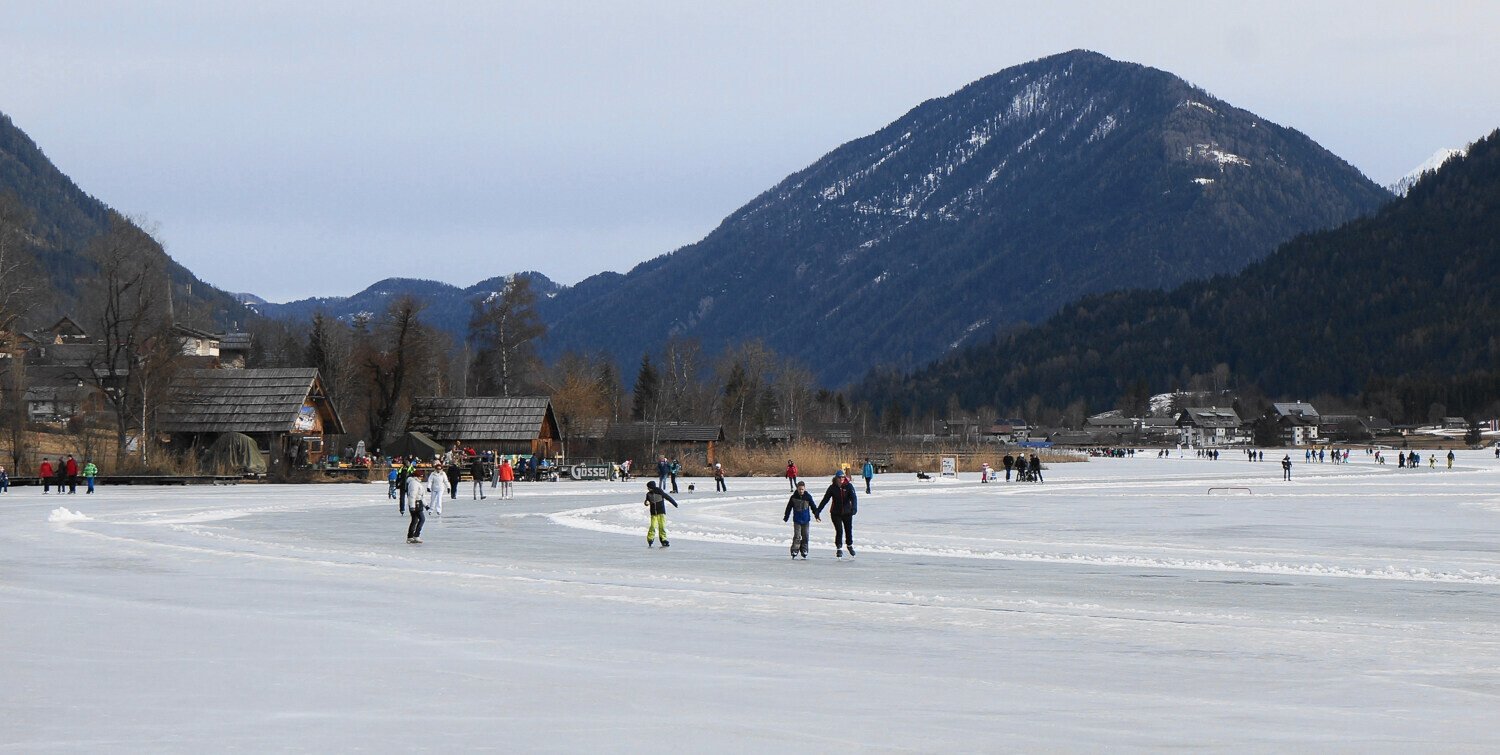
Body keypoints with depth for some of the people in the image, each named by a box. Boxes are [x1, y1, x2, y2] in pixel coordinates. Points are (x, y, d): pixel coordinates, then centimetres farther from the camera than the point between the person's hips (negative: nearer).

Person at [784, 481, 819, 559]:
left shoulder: (808, 497, -2)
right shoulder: (793, 497, -4)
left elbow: (813, 507, 6)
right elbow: (789, 508, 5)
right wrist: (786, 517, 8)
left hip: (806, 520, 2)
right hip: (797, 520, -2)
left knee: (805, 536, 6)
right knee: (797, 536, -10)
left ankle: (804, 552, 16)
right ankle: (794, 552, -6)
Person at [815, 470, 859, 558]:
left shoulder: (849, 486, -9)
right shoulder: (832, 487, -8)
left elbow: (854, 497, -20)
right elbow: (825, 500, -5)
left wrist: (854, 507, -39)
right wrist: (817, 511, -7)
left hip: (847, 512, 1)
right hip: (836, 513, -1)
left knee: (849, 530, 12)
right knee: (839, 531, -11)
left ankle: (850, 545, 38)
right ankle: (839, 548, 2)